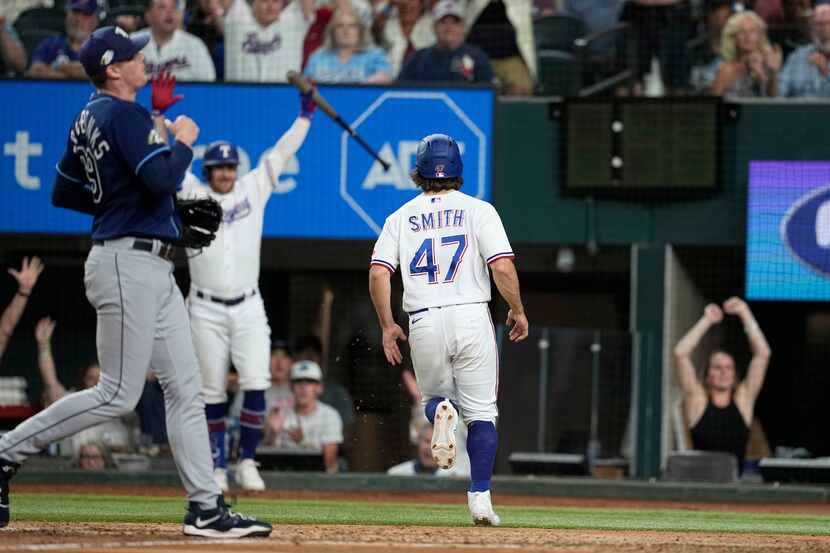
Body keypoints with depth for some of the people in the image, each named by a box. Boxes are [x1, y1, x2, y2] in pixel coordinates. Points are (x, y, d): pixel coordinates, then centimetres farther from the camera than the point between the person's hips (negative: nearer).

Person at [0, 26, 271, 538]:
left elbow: (64, 193, 20)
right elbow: (161, 179, -25)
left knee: (185, 388, 6)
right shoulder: (125, 115, -14)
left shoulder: (88, 119, 14)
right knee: (118, 395, -7)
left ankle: (206, 509, 4)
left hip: (153, 270, 10)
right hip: (130, 262, -10)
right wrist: (182, 140, -7)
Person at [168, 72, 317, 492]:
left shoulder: (253, 189, 10)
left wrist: (306, 114, 5)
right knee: (212, 393, 1)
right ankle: (217, 467, 10)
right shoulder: (192, 196, 4)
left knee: (256, 386, -9)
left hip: (248, 307, 1)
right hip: (206, 310, -1)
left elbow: (282, 153, 10)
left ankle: (246, 462, 2)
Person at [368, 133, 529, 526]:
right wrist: (518, 311, 5)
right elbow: (503, 267, -9)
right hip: (472, 317, -1)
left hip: (424, 324, 1)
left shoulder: (401, 217, 9)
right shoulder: (477, 210, 2)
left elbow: (378, 273, -2)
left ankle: (440, 411, -15)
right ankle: (480, 497, -6)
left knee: (433, 396, 22)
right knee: (481, 412, 6)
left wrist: (387, 326, 7)